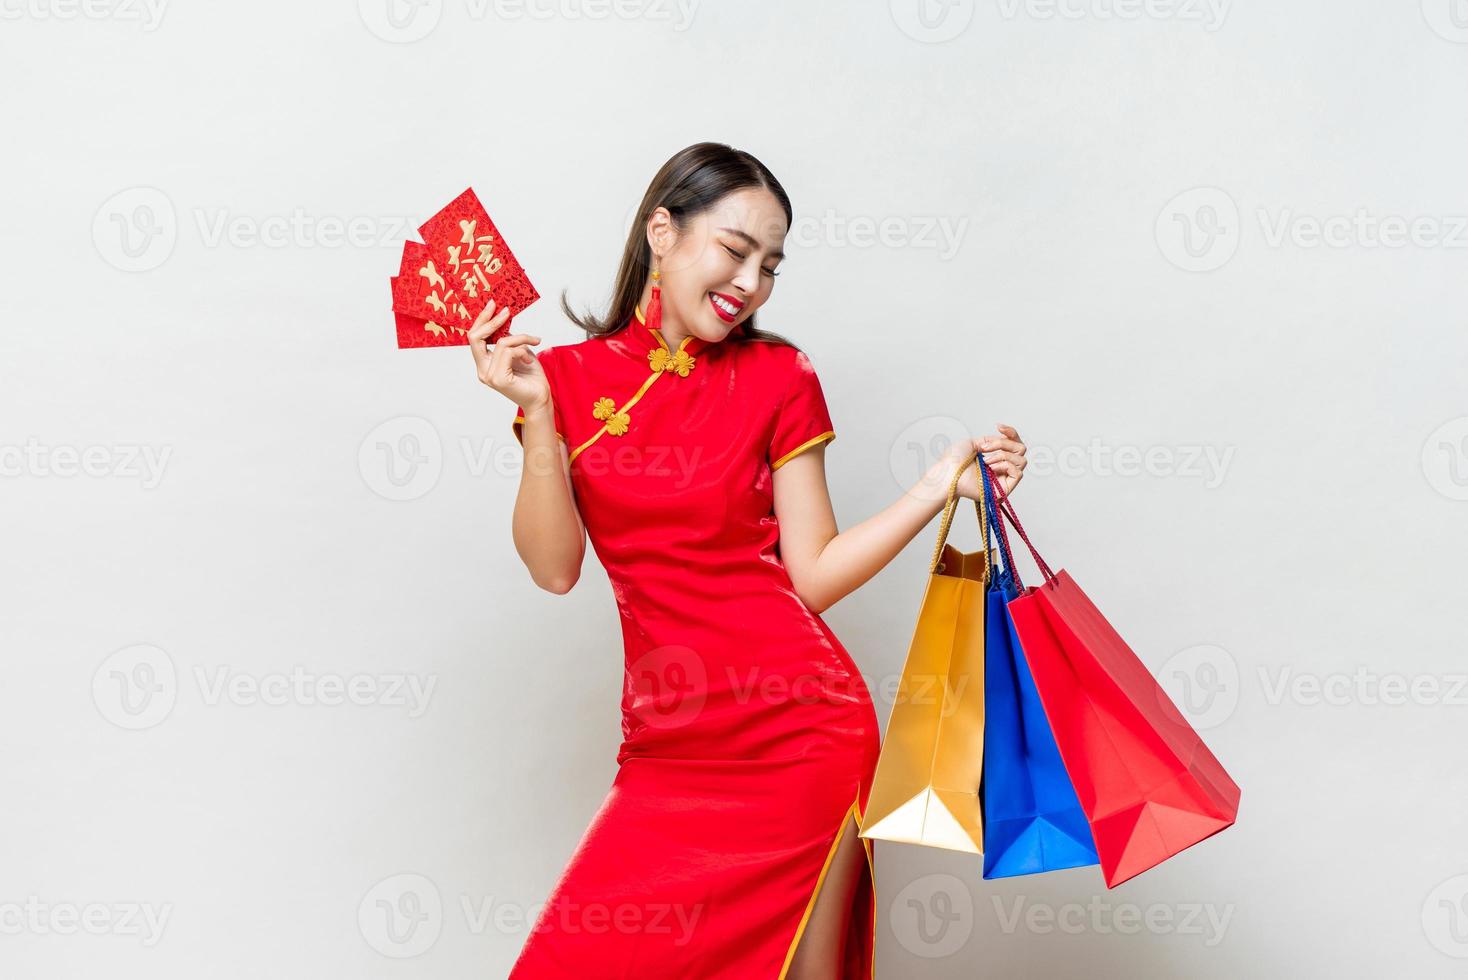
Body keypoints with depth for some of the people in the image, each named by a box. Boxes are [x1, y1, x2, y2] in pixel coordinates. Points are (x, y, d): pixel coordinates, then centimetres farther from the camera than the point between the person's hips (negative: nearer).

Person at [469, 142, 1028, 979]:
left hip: (800, 728, -1)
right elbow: (554, 567, -3)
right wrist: (537, 413, -11)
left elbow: (813, 576, 1)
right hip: (669, 744, 2)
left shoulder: (777, 379, 4)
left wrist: (943, 485, -7)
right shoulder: (570, 375, 6)